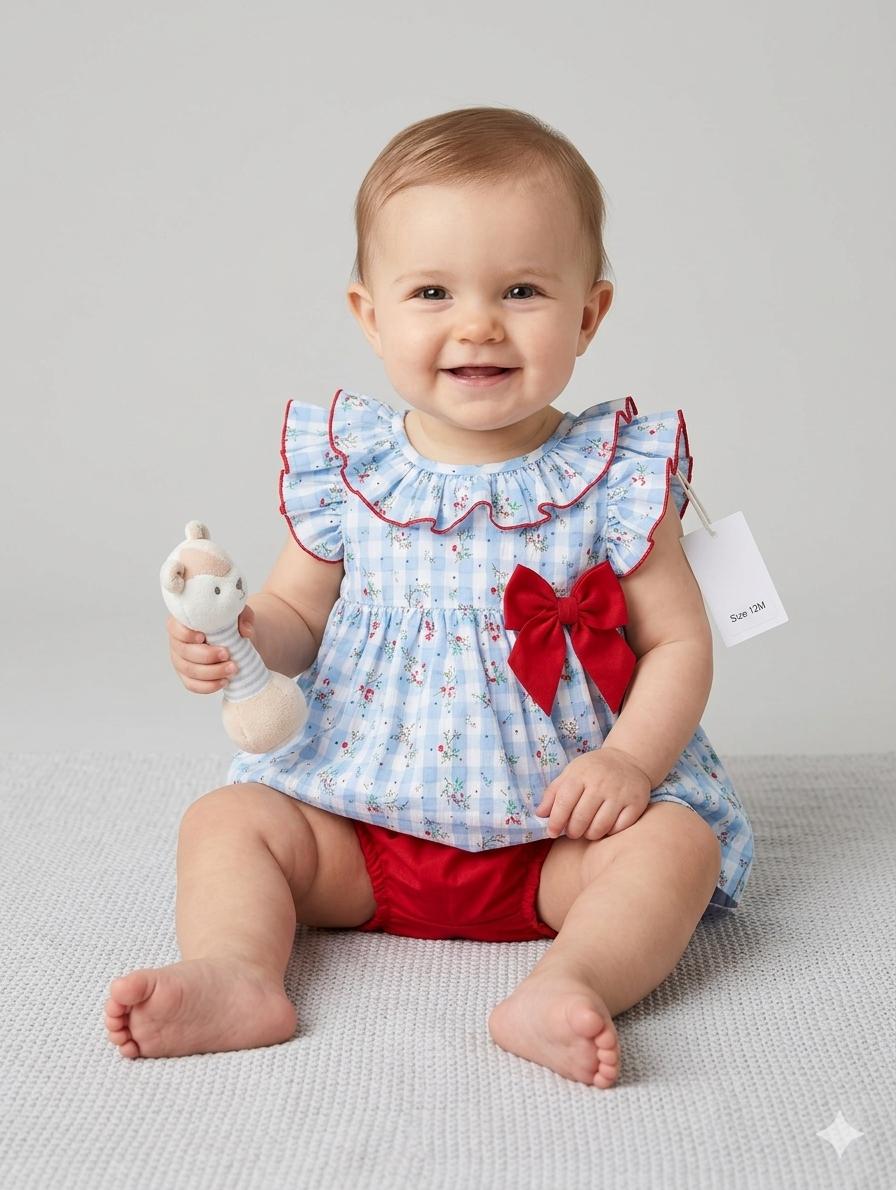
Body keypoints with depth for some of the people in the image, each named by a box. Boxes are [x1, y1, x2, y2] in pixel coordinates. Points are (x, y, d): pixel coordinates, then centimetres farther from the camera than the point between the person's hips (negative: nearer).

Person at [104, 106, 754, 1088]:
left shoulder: (613, 476, -7)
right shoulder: (346, 470, -2)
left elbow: (679, 642, -4)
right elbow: (298, 614, 7)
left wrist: (631, 759, -20)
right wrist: (241, 638, -16)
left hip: (556, 830, -2)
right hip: (360, 825, 2)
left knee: (677, 842, -24)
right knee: (224, 819, -11)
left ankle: (569, 985, -42)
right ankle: (237, 975, -28)